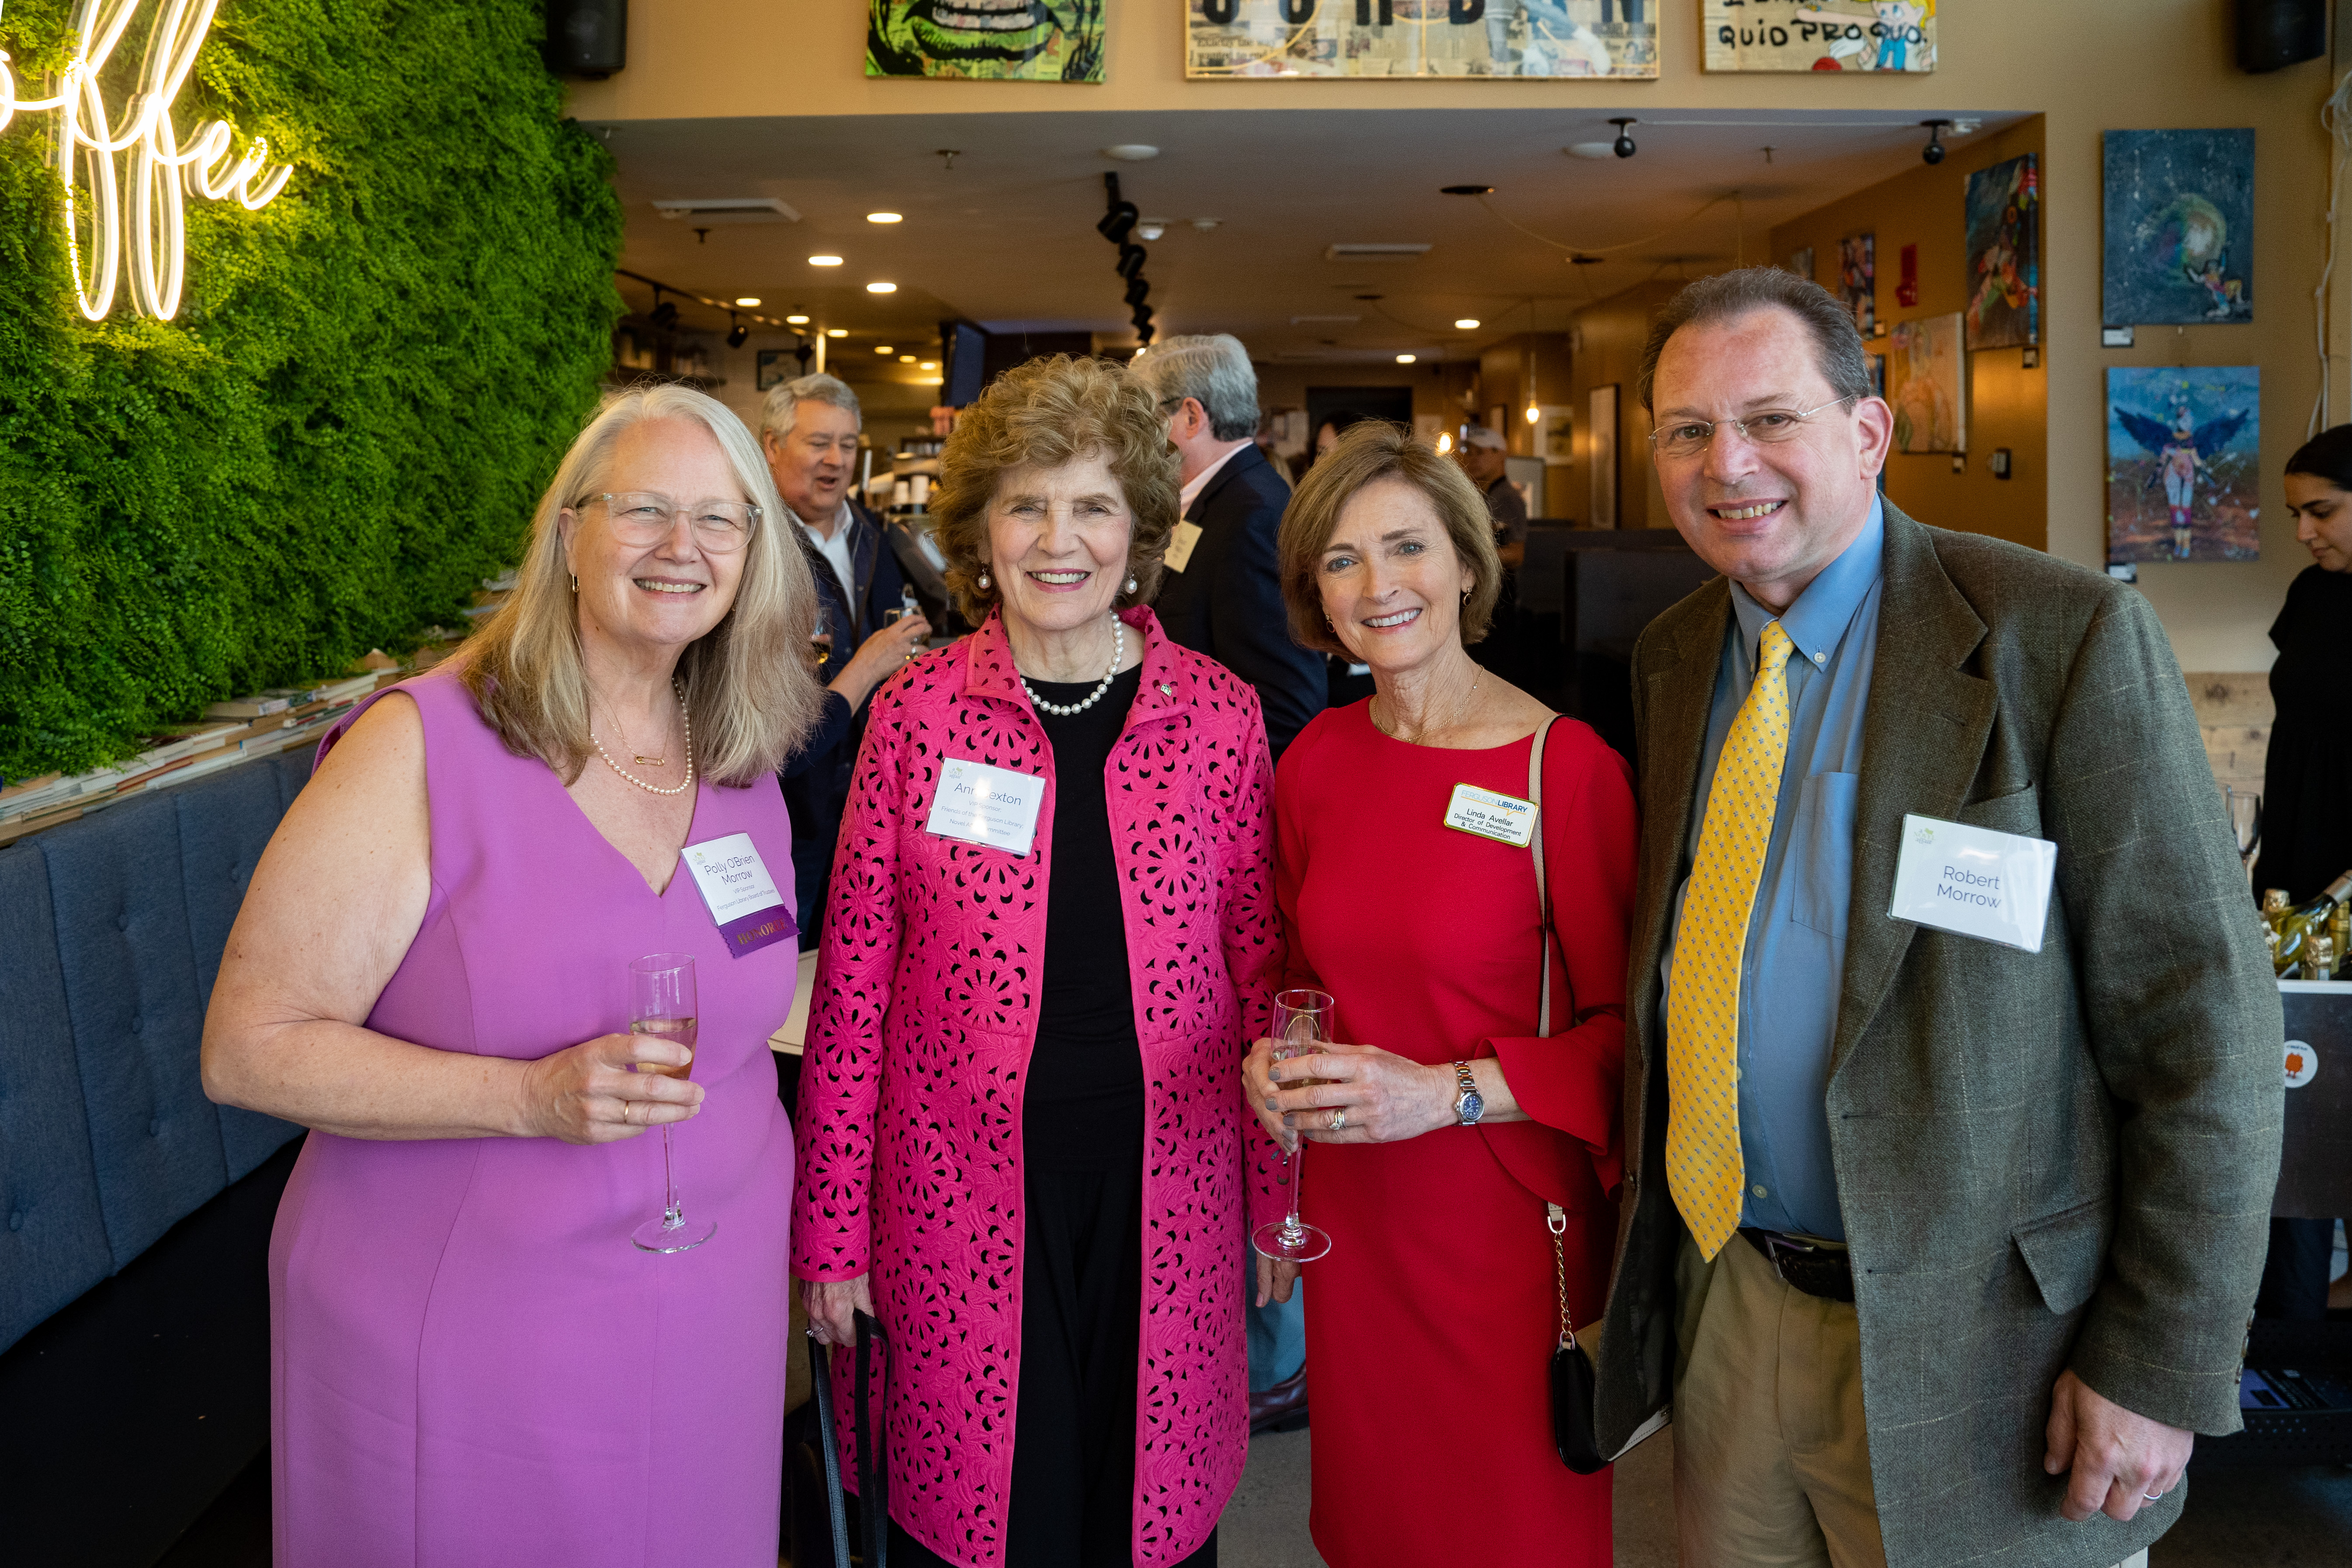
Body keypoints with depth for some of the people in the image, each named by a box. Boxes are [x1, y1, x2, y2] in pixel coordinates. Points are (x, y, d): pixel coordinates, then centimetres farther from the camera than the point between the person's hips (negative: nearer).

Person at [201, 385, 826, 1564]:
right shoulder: (422, 747, -15)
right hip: (462, 1332, -4)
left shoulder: (743, 768, 2)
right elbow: (249, 1048, -16)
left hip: (705, 1321, 5)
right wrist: (535, 1096, -26)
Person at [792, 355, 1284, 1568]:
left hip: (1163, 1192, 1)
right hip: (962, 1194, -1)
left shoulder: (1217, 713, -2)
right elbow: (855, 979, -2)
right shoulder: (917, 711, -4)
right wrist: (832, 1225, -1)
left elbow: (1256, 963, 4)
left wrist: (1278, 1194, 5)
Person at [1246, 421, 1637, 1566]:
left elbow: (1630, 1025, -12)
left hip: (1511, 1227, -4)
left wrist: (1453, 1090, -22)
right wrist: (1275, 1056, -4)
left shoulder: (1570, 767, -15)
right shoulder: (1315, 760, 1)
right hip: (1352, 1217, 4)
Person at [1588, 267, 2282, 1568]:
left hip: (1966, 1351, -5)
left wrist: (2161, 1369, -14)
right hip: (1722, 1301, 5)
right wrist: (1640, 1244, 10)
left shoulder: (2064, 636, -14)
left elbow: (2204, 1030, -13)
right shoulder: (1672, 657, 5)